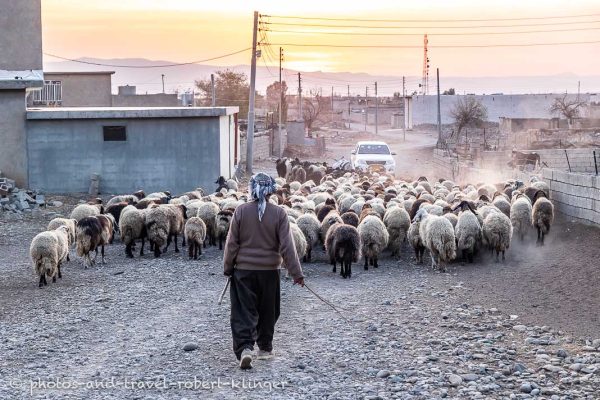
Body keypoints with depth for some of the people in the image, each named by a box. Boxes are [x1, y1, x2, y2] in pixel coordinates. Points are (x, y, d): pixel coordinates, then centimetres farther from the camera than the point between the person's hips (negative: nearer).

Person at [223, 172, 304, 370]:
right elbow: (287, 246, -8)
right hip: (270, 270, 1)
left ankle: (244, 348, -18)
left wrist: (228, 268, 10)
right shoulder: (279, 213, -8)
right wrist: (296, 273, -3)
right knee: (268, 311, 17)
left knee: (244, 311, 0)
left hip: (244, 270, -1)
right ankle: (265, 347, 29)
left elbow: (232, 243, -2)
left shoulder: (241, 211, -7)